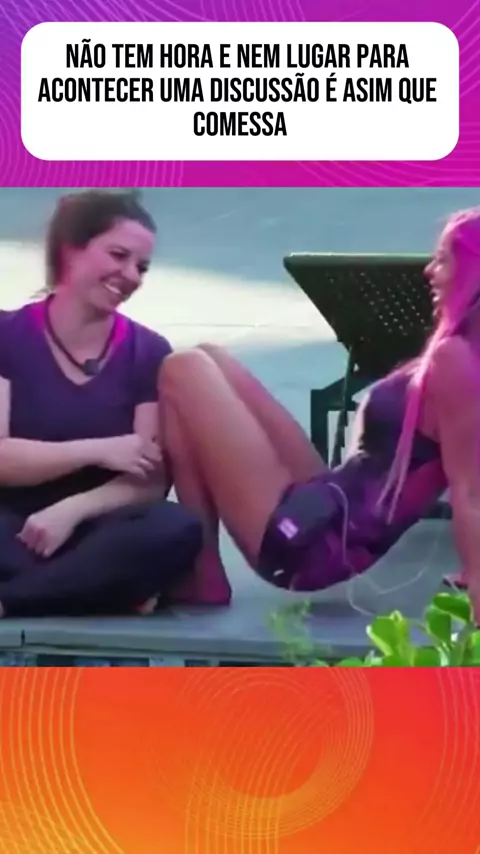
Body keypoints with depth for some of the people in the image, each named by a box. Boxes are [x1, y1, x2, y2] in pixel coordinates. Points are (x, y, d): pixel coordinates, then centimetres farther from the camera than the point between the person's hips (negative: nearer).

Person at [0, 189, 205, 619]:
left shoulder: (149, 352, 4)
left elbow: (152, 480, -4)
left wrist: (71, 510, -20)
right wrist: (98, 451, -18)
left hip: (95, 532, 3)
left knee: (178, 528, -32)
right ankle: (110, 587, -23)